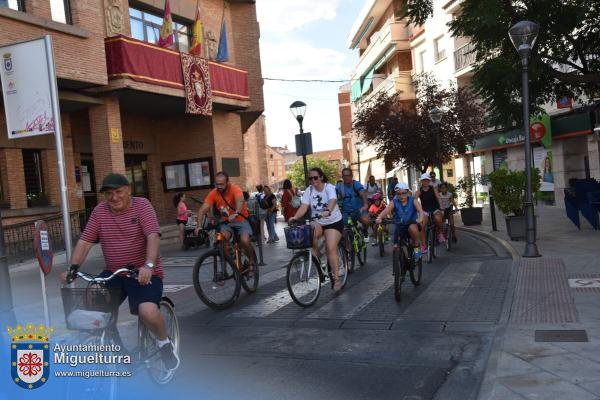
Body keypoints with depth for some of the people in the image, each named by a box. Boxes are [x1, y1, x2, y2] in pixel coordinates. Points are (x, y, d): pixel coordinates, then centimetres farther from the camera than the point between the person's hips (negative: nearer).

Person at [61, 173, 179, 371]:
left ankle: (164, 342, 5)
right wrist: (73, 268, -11)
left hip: (143, 274, -5)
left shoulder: (142, 205, -9)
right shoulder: (99, 211, 4)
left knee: (148, 311, -28)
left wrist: (148, 266, -36)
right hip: (113, 273, 5)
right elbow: (84, 241, 3)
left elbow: (153, 237, -21)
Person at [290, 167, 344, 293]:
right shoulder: (308, 190, -5)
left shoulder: (330, 187, -15)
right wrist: (295, 217, -36)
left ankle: (336, 278, -7)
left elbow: (332, 201, -35)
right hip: (317, 222, 3)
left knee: (331, 249, -17)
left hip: (334, 221, -3)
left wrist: (327, 212, -56)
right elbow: (304, 207, -17)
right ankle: (316, 260, -10)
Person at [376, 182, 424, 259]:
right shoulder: (394, 202, -4)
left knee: (412, 227, -35)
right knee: (396, 247, -2)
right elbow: (385, 211, -22)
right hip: (400, 228, 3)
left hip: (412, 224, -2)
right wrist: (379, 218, -43)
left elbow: (420, 210, -22)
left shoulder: (413, 200, -6)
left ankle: (416, 247, -12)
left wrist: (420, 219, -46)